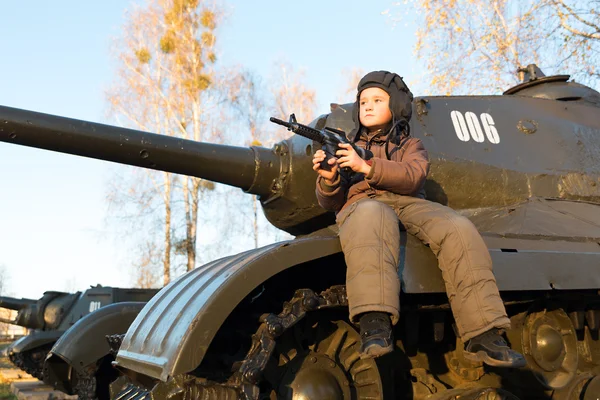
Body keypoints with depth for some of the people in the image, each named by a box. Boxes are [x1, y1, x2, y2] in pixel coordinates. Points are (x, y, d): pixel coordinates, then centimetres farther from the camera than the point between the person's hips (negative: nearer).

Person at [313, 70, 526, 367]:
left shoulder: (410, 145, 27)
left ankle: (483, 336, -34)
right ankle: (374, 324, -58)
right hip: (362, 203, -2)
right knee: (373, 217, -41)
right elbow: (329, 203, 18)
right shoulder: (346, 146, 29)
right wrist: (329, 180, -5)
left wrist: (366, 167, -11)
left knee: (458, 228, -30)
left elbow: (412, 178, 1)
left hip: (410, 205, 2)